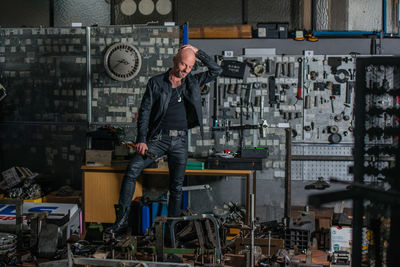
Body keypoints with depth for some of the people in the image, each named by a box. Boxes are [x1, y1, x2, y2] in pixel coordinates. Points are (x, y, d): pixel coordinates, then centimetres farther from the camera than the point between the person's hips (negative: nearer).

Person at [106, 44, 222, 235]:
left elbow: (216, 71, 11)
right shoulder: (156, 83, 3)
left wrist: (198, 52, 2)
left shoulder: (192, 82, 11)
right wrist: (141, 140, -10)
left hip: (180, 141, 2)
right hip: (158, 138, -2)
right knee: (132, 170, -18)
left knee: (177, 186, 4)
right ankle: (122, 221, -16)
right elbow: (144, 112, 0)